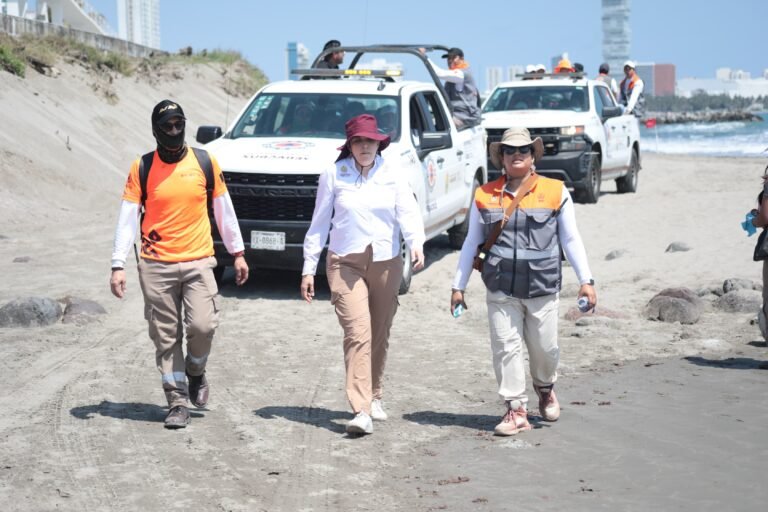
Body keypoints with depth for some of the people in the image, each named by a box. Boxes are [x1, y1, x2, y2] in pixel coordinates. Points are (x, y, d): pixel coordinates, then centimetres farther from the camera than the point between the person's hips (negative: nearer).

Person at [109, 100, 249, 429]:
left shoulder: (205, 162, 4)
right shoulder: (142, 168, 2)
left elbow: (223, 209, 12)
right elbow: (127, 219, 0)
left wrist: (237, 253, 12)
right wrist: (118, 265, -8)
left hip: (198, 262, 0)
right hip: (156, 266, 0)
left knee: (202, 325, -12)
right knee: (166, 337, 2)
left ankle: (195, 371, 19)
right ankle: (177, 402, 11)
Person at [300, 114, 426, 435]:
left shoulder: (392, 175, 4)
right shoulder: (334, 175, 2)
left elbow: (408, 213, -8)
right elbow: (319, 224, 6)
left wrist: (416, 243, -28)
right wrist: (309, 268, 4)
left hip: (386, 264, 2)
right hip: (345, 264, -2)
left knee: (379, 336, 11)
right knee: (358, 334, -15)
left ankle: (374, 397, 30)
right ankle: (361, 410, -20)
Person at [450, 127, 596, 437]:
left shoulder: (555, 192, 4)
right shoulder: (485, 196, 7)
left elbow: (571, 240, 7)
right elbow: (471, 243, 13)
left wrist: (586, 280, 0)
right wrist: (458, 286, 10)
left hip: (543, 288, 0)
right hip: (500, 291, 1)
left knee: (544, 348, 7)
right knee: (506, 348, -3)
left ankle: (545, 389, 38)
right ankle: (516, 410, 7)